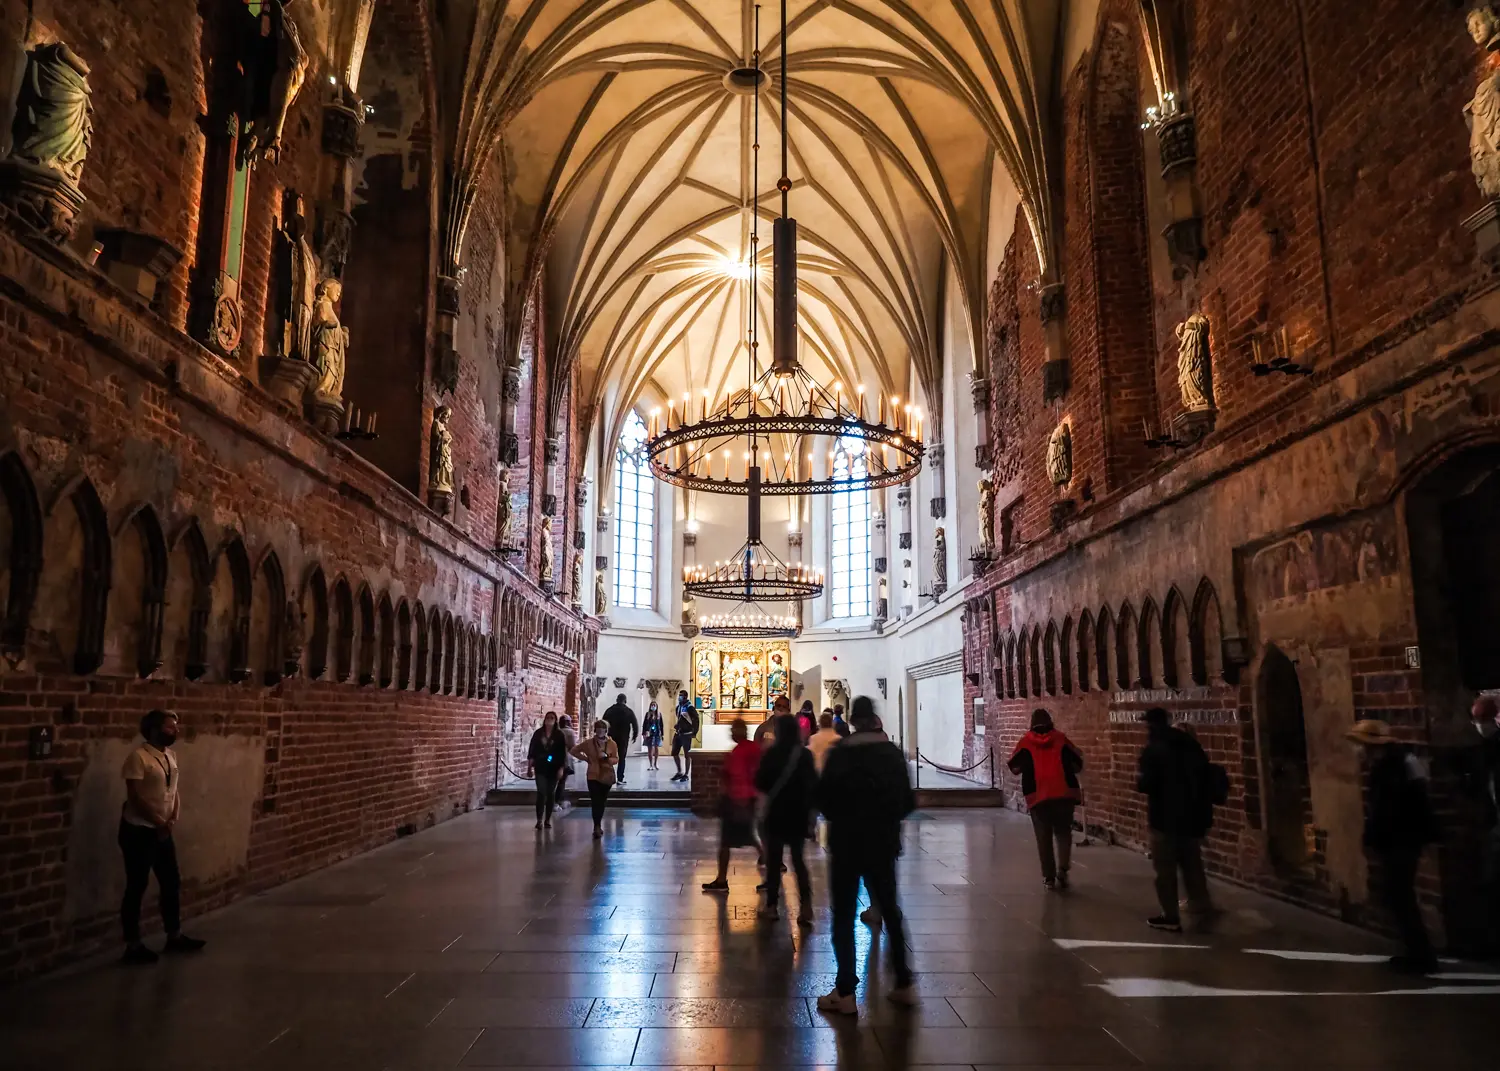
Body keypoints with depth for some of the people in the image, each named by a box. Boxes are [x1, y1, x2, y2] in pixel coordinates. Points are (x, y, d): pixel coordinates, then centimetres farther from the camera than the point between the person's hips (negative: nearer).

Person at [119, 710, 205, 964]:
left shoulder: (171, 756, 9)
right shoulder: (138, 757, -16)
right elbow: (135, 797, -19)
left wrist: (174, 818, -4)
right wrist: (159, 821, -14)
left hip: (163, 831, 8)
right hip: (138, 831, -8)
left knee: (172, 883, 13)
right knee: (136, 888, 2)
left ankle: (174, 936, 26)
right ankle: (133, 946, 13)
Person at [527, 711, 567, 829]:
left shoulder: (559, 735, -2)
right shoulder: (538, 733, 2)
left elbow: (563, 752, -2)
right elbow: (532, 749, 4)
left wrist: (561, 768, -7)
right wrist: (530, 765, 1)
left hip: (553, 768, 0)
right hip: (540, 768, 0)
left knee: (551, 794, 6)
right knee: (541, 793, -9)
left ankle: (548, 819, 14)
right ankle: (539, 820, -6)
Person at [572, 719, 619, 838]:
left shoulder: (612, 743, -3)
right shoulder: (589, 742, -3)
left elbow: (616, 759, -3)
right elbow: (574, 751, 8)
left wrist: (607, 758, -22)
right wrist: (586, 758, -1)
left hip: (607, 776, 1)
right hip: (593, 776, -1)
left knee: (602, 802, 12)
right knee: (595, 802, -12)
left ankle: (598, 826, 28)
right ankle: (597, 827, -13)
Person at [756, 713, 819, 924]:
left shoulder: (772, 753, -12)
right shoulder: (806, 755, -2)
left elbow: (760, 784, -8)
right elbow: (813, 784, 2)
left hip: (777, 813, -3)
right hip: (799, 814, 3)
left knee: (774, 860, 8)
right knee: (798, 859, 14)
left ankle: (771, 906, 13)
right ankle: (805, 905, 2)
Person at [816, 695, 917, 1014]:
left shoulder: (839, 754, -11)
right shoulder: (893, 754, -2)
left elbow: (823, 796, -10)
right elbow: (908, 802, 0)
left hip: (847, 843, -3)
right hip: (883, 843, 3)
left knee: (843, 916, 5)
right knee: (890, 910, 17)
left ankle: (845, 993, 5)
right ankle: (904, 984, 21)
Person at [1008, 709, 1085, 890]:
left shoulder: (1026, 742, 5)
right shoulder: (1060, 738, 7)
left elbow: (1014, 768, 7)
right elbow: (1078, 764, 12)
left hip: (1038, 795, 0)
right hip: (1064, 793, 0)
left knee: (1044, 838, 9)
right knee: (1063, 833, 13)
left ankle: (1049, 877, 8)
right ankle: (1062, 870, -4)